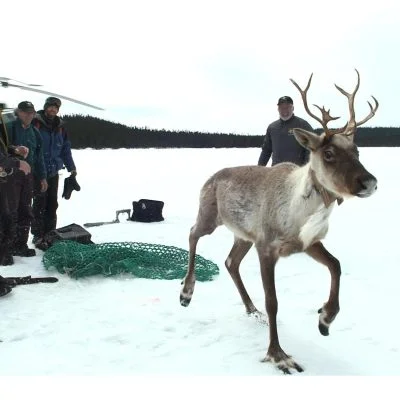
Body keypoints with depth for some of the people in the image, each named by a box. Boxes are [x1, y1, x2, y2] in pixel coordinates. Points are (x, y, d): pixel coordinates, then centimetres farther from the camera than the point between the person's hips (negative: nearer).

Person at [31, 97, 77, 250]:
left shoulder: (60, 126, 10)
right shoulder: (35, 122, -8)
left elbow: (66, 147, 14)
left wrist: (71, 167, 11)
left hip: (53, 172, 6)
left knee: (52, 204, 10)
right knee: (40, 204, -3)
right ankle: (38, 236, 6)